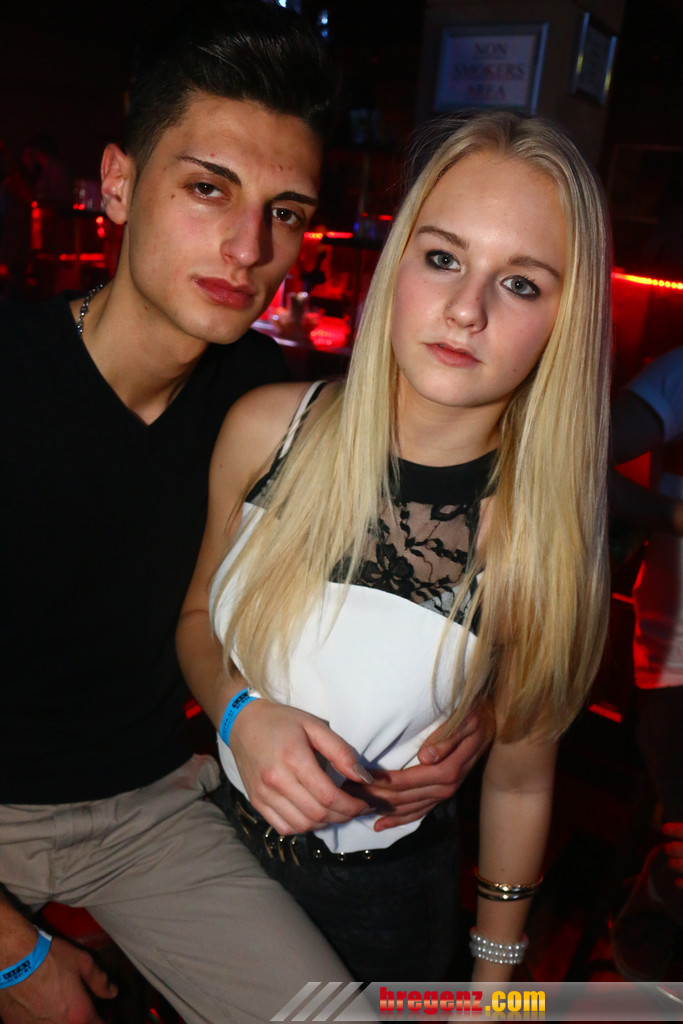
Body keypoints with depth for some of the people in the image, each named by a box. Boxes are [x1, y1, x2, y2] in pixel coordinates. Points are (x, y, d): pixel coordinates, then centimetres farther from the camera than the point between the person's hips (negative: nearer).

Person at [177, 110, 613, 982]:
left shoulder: (543, 542, -25)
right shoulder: (266, 429, -19)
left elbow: (518, 784, -10)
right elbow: (198, 616, -2)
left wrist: (492, 984, 3)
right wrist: (239, 713, -23)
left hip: (379, 889, -2)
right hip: (220, 832, 3)